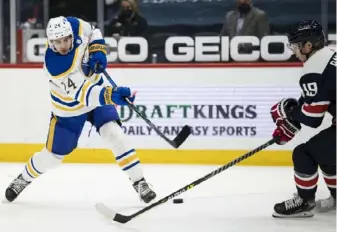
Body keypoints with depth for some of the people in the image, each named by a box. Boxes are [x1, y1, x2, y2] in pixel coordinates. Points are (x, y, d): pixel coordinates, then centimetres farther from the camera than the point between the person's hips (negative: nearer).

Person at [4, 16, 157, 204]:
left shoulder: (75, 26, -23)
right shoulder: (54, 65, -35)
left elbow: (94, 33, 2)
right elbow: (81, 93, -40)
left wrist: (98, 51, -18)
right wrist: (110, 95, -55)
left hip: (95, 91, 3)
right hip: (69, 108, -3)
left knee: (114, 134, -19)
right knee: (53, 156, 8)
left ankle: (139, 183, -11)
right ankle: (24, 178, 38)